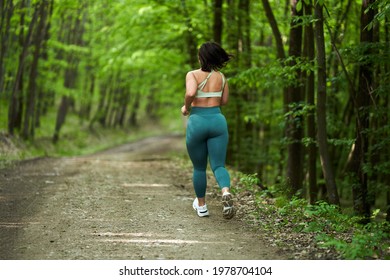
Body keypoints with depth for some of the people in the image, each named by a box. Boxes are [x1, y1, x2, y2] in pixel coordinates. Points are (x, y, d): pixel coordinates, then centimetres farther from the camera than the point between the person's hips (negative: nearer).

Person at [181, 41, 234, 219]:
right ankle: (226, 192, -31)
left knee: (199, 168, 14)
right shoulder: (221, 77, 7)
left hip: (197, 121, -2)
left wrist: (186, 107, -5)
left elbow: (190, 93, -23)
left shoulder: (193, 75, -5)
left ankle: (201, 206, 26)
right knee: (218, 165, 0)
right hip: (218, 120, 2)